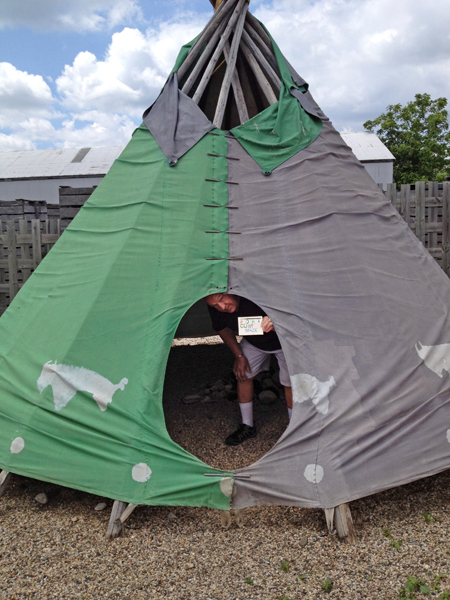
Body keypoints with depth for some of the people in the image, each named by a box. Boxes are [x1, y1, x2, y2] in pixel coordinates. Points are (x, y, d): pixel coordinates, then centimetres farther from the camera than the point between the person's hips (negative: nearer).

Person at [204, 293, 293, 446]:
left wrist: (275, 324, -52)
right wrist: (238, 355, -4)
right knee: (243, 374, 3)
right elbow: (222, 329, -2)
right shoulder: (215, 308, -24)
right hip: (253, 342, 5)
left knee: (290, 382, -5)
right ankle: (247, 427, 21)